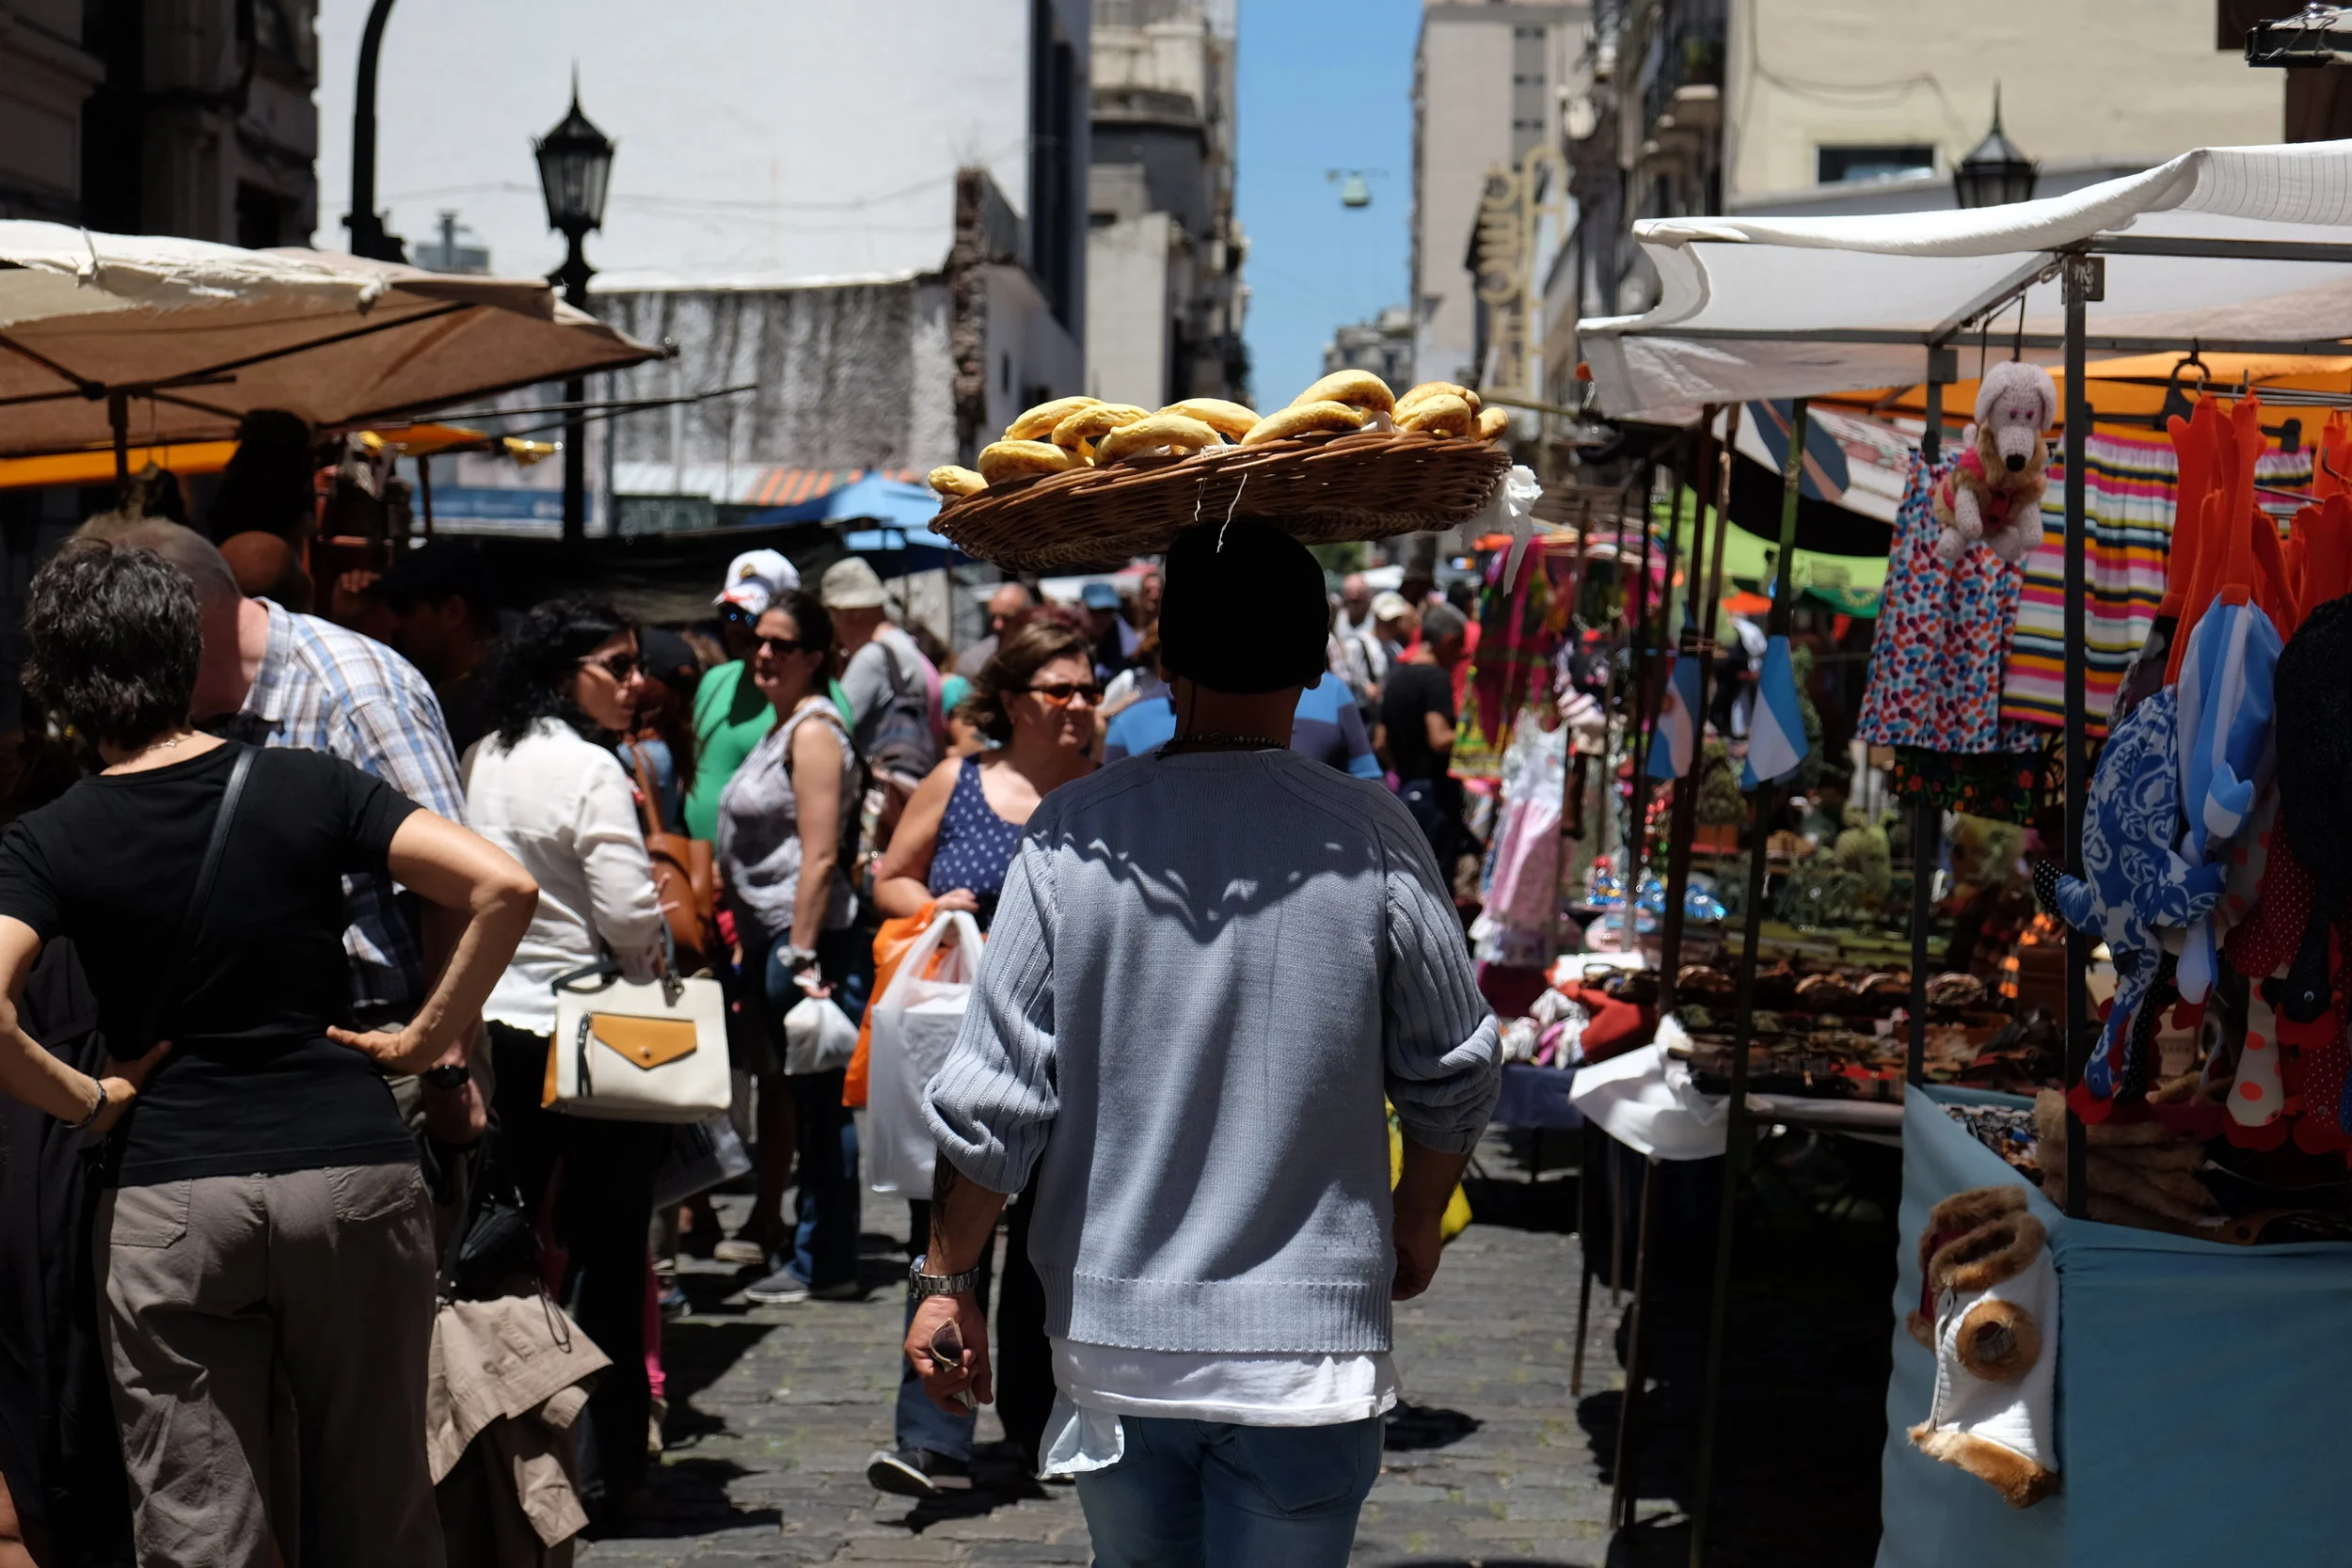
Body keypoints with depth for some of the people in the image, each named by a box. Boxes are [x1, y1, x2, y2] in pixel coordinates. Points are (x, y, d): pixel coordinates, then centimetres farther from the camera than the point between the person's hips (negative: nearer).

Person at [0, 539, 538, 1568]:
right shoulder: (306, 786, -1)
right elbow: (502, 886, -10)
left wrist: (85, 1100, -4)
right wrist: (427, 1038, 0)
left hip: (167, 1199, -1)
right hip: (354, 1168, 1)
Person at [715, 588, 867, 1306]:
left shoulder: (816, 730, -10)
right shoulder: (781, 727, 20)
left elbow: (819, 855, -17)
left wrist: (802, 955, -22)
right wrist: (748, 944, 20)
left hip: (807, 935, -10)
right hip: (768, 937, 10)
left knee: (818, 1098, -5)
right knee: (782, 1087, 14)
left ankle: (823, 1264, -1)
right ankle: (771, 1227, 21)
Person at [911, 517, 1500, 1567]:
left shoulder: (1073, 837, -9)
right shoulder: (1370, 840, -10)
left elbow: (990, 1098, -7)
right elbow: (1454, 1078, 1)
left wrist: (946, 1281, 7)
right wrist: (1415, 1226, 20)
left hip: (1112, 1347, 2)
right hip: (1307, 1354, -2)